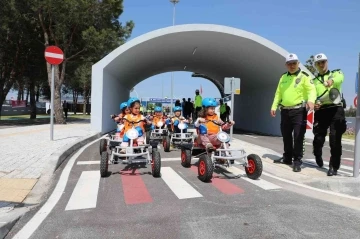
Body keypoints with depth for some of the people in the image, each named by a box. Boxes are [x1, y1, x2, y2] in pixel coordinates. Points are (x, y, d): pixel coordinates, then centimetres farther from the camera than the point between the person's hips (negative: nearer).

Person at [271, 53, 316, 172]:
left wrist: (311, 100, -35)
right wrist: (274, 106, 11)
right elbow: (278, 93, 18)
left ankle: (297, 161, 1)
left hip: (299, 111, -6)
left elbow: (312, 89, -15)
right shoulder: (283, 77, 15)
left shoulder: (304, 76, -2)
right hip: (285, 111, 6)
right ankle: (287, 157, 26)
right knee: (286, 136, 13)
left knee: (298, 137, -6)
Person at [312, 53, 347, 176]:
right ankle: (318, 156, 30)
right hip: (321, 111, 2)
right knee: (318, 139, -1)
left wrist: (332, 80, -39)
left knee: (335, 139, -8)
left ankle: (334, 166, 5)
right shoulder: (314, 81, 20)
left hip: (336, 109, -2)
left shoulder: (336, 73, 12)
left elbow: (340, 78, -14)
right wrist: (314, 104, -15)